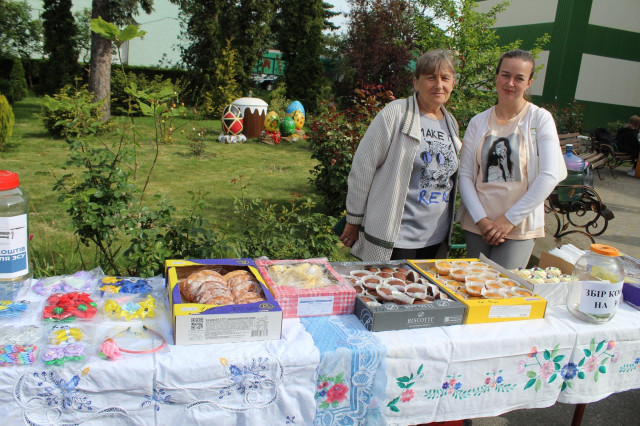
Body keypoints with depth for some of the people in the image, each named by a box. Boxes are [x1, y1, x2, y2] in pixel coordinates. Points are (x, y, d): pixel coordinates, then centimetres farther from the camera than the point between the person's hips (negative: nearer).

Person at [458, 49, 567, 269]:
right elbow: (465, 175, 1)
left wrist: (510, 218, -12)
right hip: (477, 225, 3)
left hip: (520, 227, -2)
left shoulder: (540, 119, -2)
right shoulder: (478, 122, 6)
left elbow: (550, 175, -10)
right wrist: (481, 219, -11)